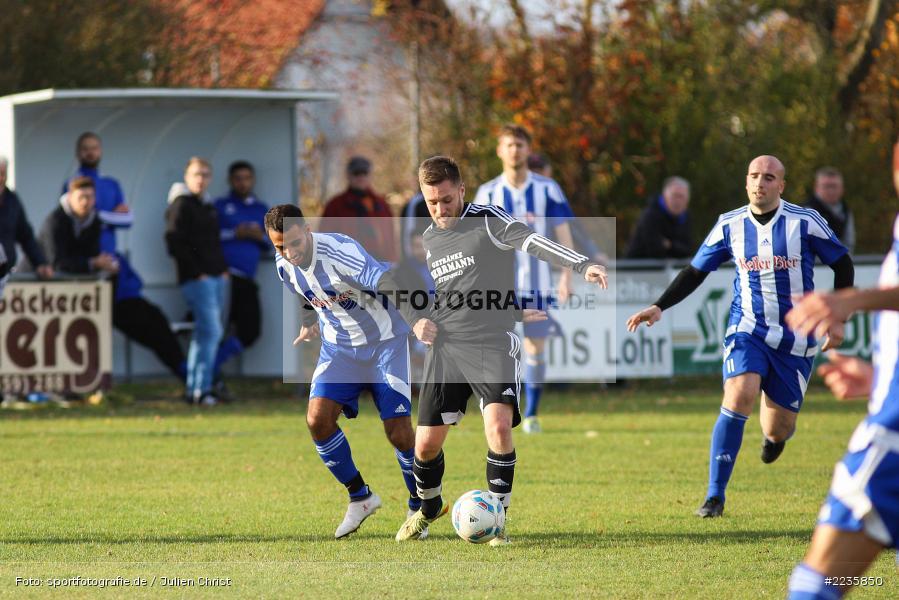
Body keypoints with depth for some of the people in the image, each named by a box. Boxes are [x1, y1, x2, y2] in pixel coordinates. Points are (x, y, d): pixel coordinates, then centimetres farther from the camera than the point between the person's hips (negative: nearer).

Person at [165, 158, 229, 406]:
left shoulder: (207, 207, 20)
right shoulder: (181, 205, -6)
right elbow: (175, 244, -13)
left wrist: (223, 268, 13)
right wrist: (197, 272, -15)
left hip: (216, 277, 9)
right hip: (197, 279, -9)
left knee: (205, 333, 10)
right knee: (210, 331, -15)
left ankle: (195, 389, 14)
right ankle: (200, 390, -15)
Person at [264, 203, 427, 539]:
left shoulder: (339, 252, -29)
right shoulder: (284, 266, -7)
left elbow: (388, 284, -41)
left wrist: (418, 318, -54)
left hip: (384, 343, -5)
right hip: (338, 347, 5)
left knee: (398, 431, -10)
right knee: (318, 419, -13)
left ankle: (419, 508, 13)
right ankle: (360, 498, 6)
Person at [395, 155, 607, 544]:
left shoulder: (487, 221, -6)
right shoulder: (428, 239, 14)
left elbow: (531, 241, -23)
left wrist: (582, 266, -38)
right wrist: (418, 321, 12)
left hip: (493, 344, -5)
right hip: (445, 347, 5)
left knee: (498, 425, -24)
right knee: (427, 442, 4)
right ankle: (428, 508, 34)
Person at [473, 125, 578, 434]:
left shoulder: (547, 189, 1)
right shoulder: (487, 193, 3)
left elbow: (563, 234, 3)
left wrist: (567, 276, -4)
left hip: (537, 282, 0)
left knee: (535, 348, 3)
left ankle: (531, 415, 14)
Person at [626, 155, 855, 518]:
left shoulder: (805, 222, -7)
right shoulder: (729, 226, 0)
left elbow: (842, 265, 5)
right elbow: (695, 272, 9)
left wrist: (837, 320, 2)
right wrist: (660, 306, -2)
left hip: (796, 338, 0)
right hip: (747, 329, 0)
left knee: (778, 428, 1)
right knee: (739, 396, -25)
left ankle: (775, 433, 45)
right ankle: (715, 495, -18)